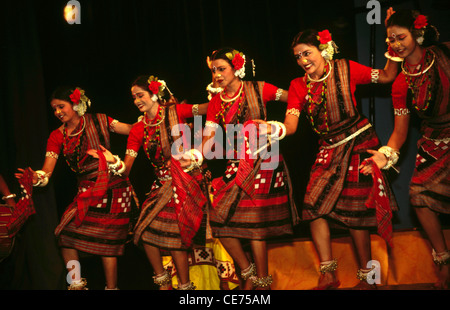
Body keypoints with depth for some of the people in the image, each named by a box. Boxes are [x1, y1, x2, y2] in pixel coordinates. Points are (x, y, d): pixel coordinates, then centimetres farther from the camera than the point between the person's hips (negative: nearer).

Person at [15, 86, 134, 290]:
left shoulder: (98, 121, 1)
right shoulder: (57, 137, 8)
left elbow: (133, 130, 1)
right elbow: (47, 170, -2)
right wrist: (37, 178, -24)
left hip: (112, 187, -4)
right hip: (86, 192, 4)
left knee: (105, 241, -7)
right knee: (66, 233, -10)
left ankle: (111, 287, 6)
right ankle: (76, 284, 6)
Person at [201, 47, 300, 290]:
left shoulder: (257, 90, -1)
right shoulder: (216, 103, 10)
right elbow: (207, 145, 6)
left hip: (262, 161, -5)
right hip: (236, 165, 5)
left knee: (253, 222, -8)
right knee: (220, 219, -5)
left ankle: (262, 281, 6)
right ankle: (249, 273, 12)